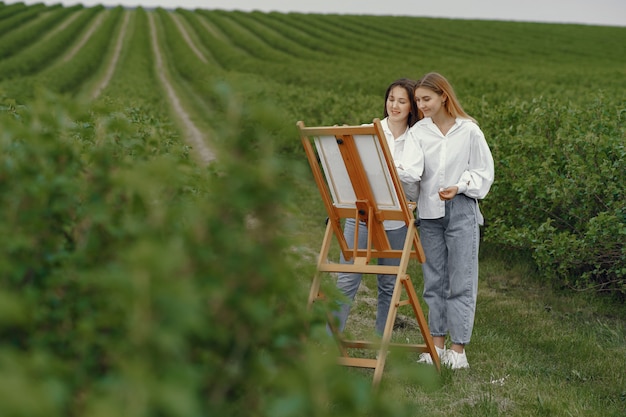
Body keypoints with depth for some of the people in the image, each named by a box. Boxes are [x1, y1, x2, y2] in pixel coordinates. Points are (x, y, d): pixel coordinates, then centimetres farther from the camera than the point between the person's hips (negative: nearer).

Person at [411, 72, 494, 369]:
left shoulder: (469, 131, -3)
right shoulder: (418, 131, 4)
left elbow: (484, 173, 1)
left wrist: (459, 187, -14)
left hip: (461, 211, -3)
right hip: (429, 212, 3)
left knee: (461, 280, 0)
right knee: (434, 280, 9)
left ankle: (458, 347, 6)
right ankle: (437, 342, 19)